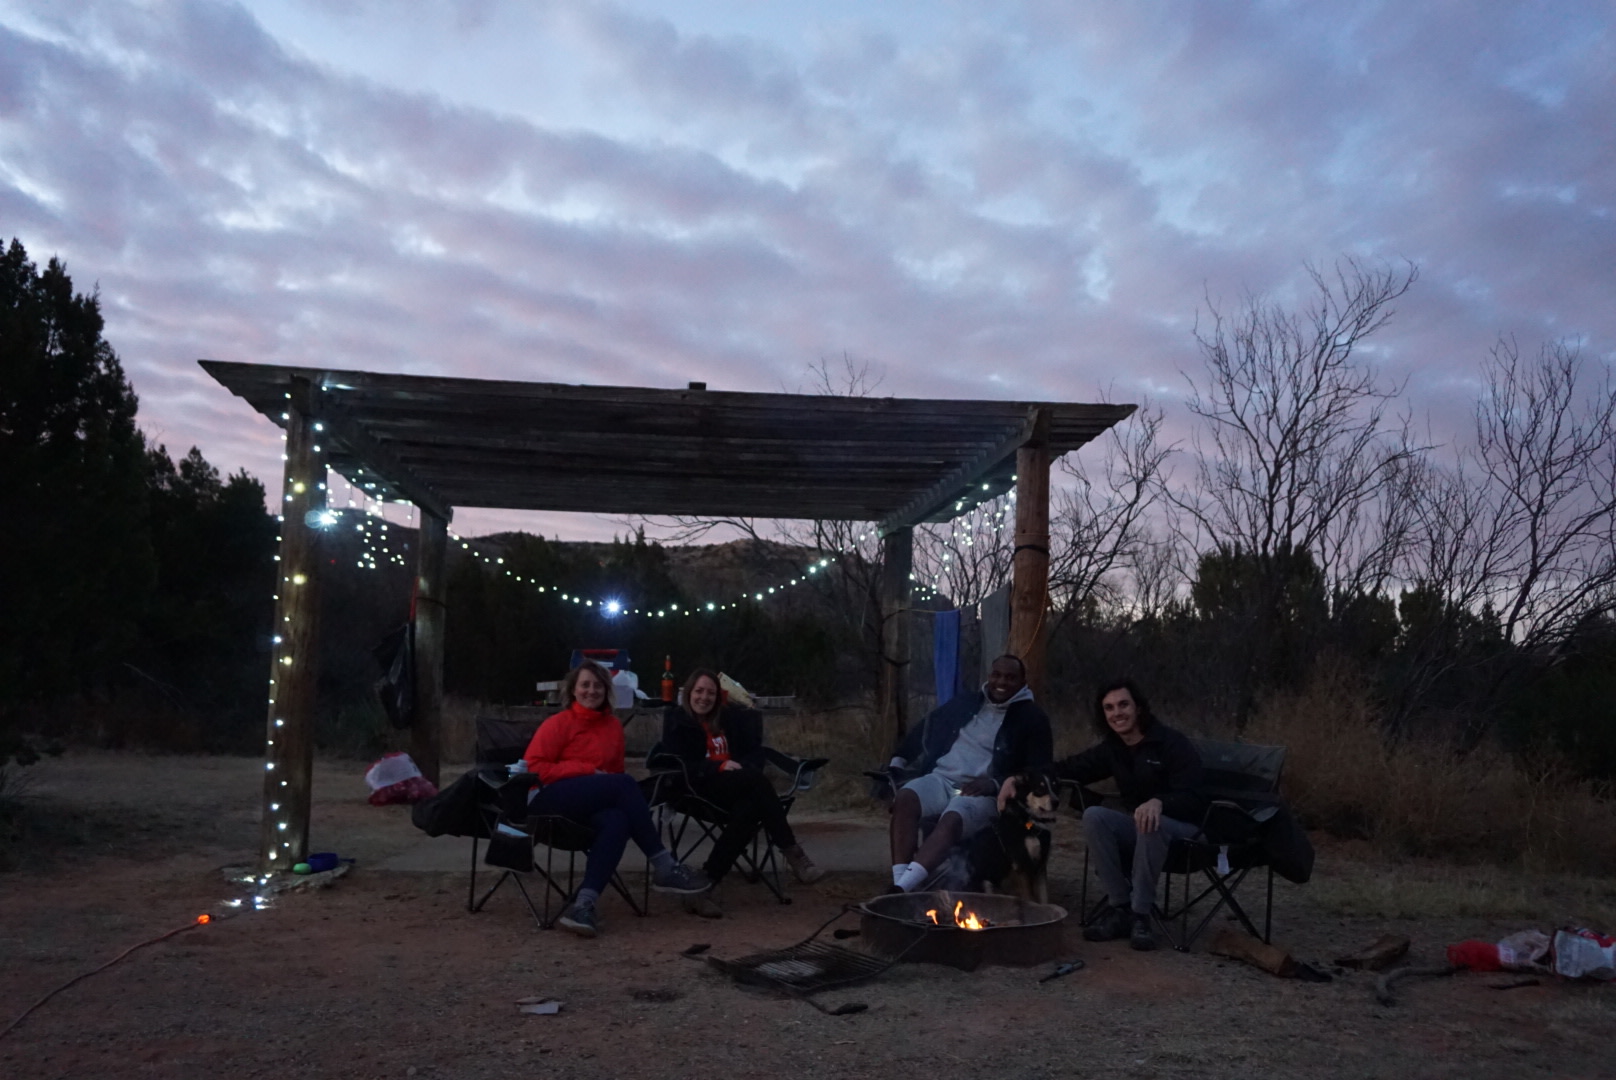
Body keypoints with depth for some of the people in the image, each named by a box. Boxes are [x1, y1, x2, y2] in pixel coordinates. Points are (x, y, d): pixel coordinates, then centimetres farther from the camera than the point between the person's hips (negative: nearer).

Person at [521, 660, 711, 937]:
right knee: (624, 784, -27)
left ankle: (583, 905, -39)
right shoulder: (558, 724, -2)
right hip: (547, 800, -5)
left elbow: (615, 771, 22)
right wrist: (587, 771, -13)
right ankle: (665, 868, -23)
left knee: (617, 822, -32)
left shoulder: (613, 725, 14)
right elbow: (533, 768, -8)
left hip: (590, 806, 5)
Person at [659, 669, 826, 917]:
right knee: (756, 779, -33)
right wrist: (720, 766, -17)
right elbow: (681, 766, -4)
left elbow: (756, 752, 13)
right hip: (699, 788, -4)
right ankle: (792, 852, -31)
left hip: (736, 788, 4)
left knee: (749, 810, -35)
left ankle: (706, 884, -35)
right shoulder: (676, 721, 9)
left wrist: (742, 767, -11)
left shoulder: (729, 717, 20)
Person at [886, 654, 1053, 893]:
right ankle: (899, 882, -38)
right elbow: (926, 728, 25)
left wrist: (994, 784, -15)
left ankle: (903, 887, -49)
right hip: (942, 778, 4)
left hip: (982, 791, -4)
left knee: (952, 820, -37)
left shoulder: (1032, 718, 6)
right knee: (904, 799, -30)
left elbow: (1039, 773, -1)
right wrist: (898, 762, 11)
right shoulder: (966, 704, 19)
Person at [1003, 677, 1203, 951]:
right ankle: (1119, 908, -18)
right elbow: (1071, 768, 1)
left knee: (1151, 824, -39)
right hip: (1137, 825, 5)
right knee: (1094, 816, -23)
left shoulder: (1172, 744, -14)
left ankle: (1141, 914, -27)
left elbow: (1192, 798, -22)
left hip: (1182, 826, -5)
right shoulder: (1112, 749, 3)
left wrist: (1159, 802, -45)